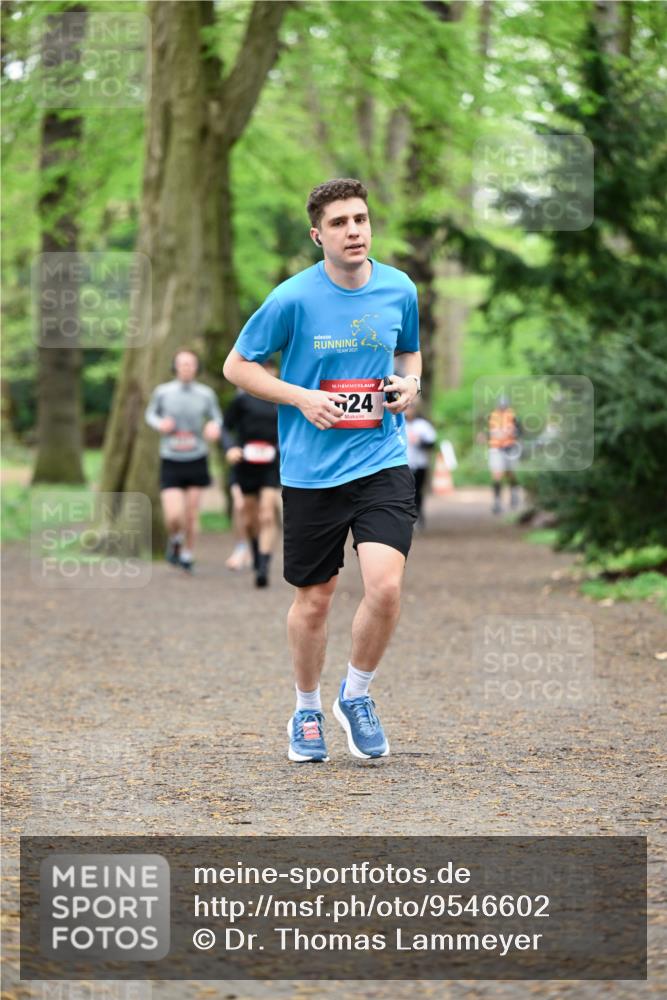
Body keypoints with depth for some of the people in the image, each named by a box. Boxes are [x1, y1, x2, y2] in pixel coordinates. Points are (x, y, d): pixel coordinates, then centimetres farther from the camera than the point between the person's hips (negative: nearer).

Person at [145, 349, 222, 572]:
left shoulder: (206, 394, -3)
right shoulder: (162, 392, -6)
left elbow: (216, 417, 11)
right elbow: (151, 414, 11)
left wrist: (214, 427, -12)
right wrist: (160, 424, -11)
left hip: (196, 461, 1)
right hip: (171, 462, -1)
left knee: (191, 514, 7)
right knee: (174, 516, -12)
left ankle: (187, 554, 29)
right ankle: (174, 539, 22)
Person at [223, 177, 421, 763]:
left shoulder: (400, 291, 1)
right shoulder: (293, 298, -9)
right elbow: (237, 366, 0)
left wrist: (410, 384, -2)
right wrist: (302, 398, -12)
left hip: (383, 462, 1)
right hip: (311, 469, -1)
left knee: (385, 586, -16)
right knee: (313, 601, 8)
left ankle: (356, 696, 9)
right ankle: (307, 711, 32)